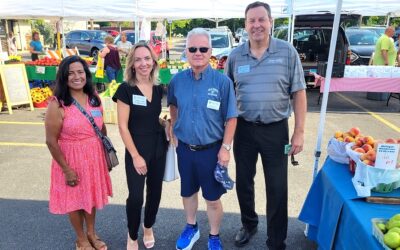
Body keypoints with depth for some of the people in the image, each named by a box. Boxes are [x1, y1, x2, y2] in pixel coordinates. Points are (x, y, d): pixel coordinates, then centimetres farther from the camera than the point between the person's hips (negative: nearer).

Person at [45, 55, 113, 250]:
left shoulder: (94, 98, 0)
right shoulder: (57, 104, -17)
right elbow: (51, 141, -15)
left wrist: (107, 154, 10)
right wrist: (67, 169, -14)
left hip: (94, 156, 5)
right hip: (71, 159, -4)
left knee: (92, 195, 20)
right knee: (75, 200, 13)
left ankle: (91, 233, 43)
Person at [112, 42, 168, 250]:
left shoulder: (158, 89, 4)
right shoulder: (126, 89, -11)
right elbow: (123, 126, -13)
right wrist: (135, 156, -15)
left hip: (158, 147, 5)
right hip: (137, 149, -5)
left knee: (155, 192, 15)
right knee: (135, 196, 0)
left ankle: (148, 228, 43)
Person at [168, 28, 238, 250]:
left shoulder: (222, 81, -13)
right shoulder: (178, 80, -3)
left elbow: (231, 118, -9)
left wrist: (225, 148, -11)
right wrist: (174, 132, 11)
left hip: (211, 150, -3)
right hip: (184, 148, 4)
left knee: (213, 198, 12)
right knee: (187, 192, 22)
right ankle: (191, 228, 48)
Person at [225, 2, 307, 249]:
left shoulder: (287, 52, -4)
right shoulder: (235, 56, 1)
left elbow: (299, 93, -3)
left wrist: (299, 132, -7)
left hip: (276, 129, -2)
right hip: (244, 128, 2)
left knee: (277, 188, 8)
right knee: (243, 182, 16)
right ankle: (249, 224, 43)